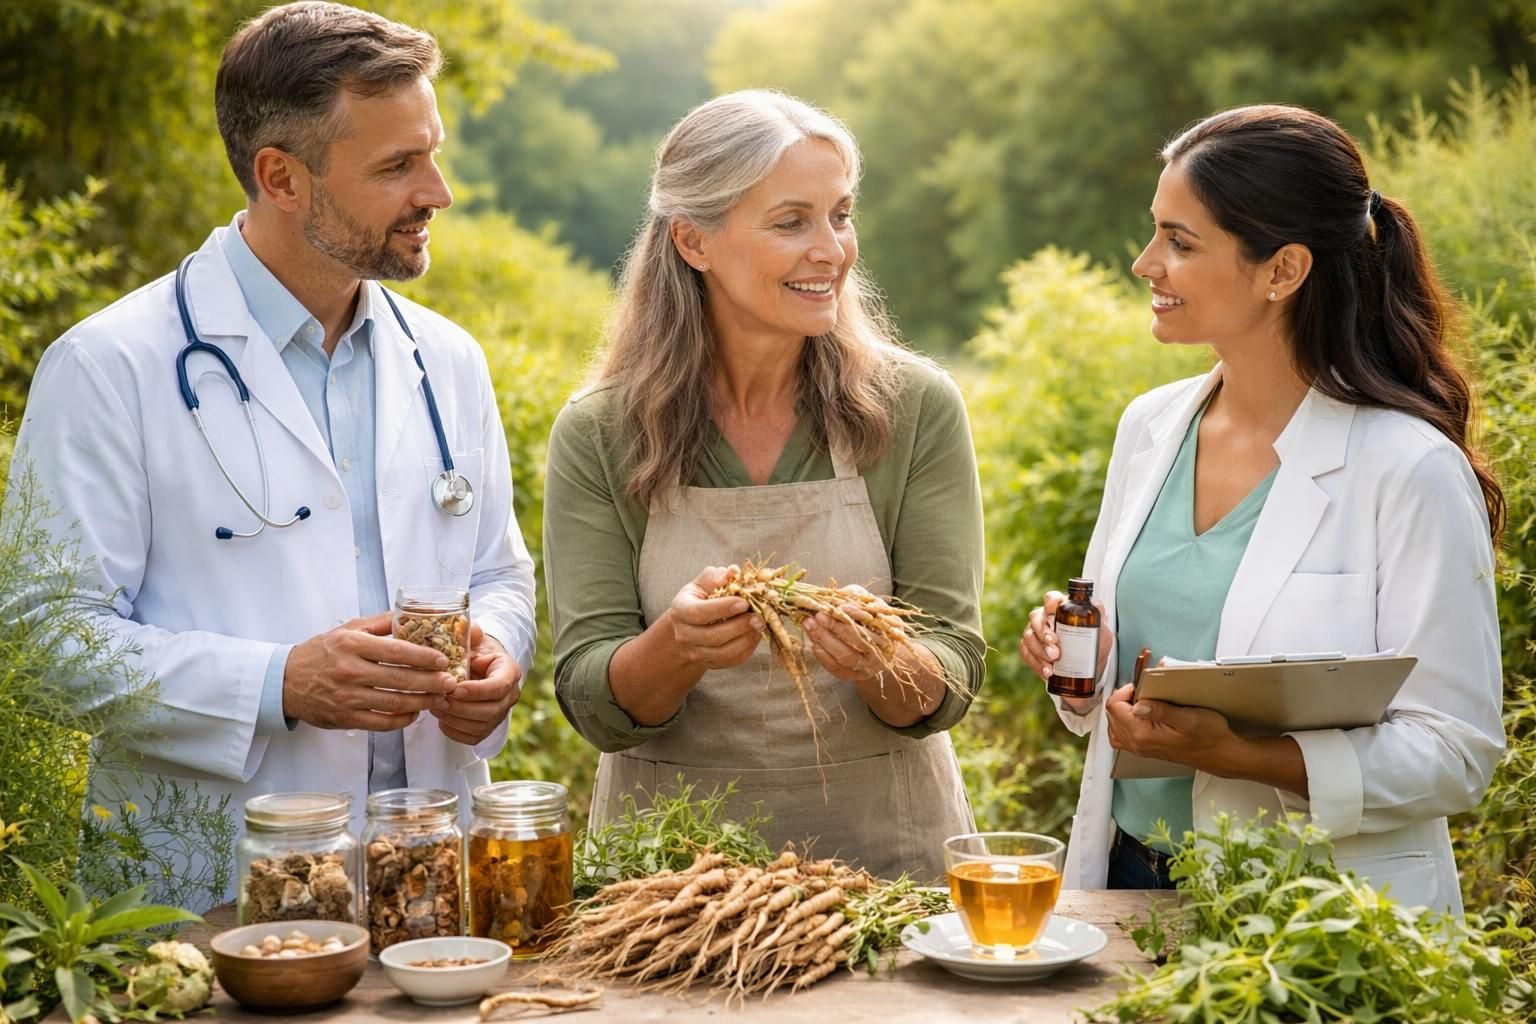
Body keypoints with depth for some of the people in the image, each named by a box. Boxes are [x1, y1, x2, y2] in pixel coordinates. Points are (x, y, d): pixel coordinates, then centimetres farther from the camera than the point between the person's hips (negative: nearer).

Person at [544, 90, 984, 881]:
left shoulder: (916, 409, -1)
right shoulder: (597, 435, -2)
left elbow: (952, 678, -2)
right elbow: (593, 705, -4)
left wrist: (881, 666, -23)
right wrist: (679, 645, -24)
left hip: (884, 840, 0)